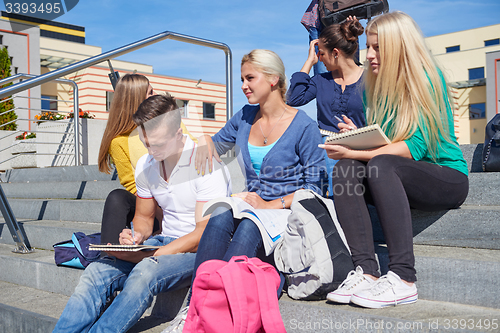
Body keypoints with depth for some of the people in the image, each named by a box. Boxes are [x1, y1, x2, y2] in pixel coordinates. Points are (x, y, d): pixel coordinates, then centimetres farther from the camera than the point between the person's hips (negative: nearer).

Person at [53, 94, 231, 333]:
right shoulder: (145, 165, 6)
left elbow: (204, 234, -18)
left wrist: (147, 256, -23)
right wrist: (138, 235, -6)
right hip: (164, 242, 6)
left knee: (145, 272, -35)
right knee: (97, 271, -19)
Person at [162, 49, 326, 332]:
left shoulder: (304, 126, -5)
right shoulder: (245, 117, 12)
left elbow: (314, 186, -7)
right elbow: (218, 144, 30)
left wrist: (271, 206, -19)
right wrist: (205, 141, 5)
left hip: (289, 213, -4)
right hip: (253, 204, 4)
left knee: (250, 226, -37)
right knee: (220, 217, -30)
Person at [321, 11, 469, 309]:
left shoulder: (428, 79, -10)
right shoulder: (377, 87, 8)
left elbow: (416, 147, -20)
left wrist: (357, 153, -26)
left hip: (447, 176, -5)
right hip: (398, 178, 6)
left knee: (381, 166, -34)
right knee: (345, 171, -22)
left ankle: (404, 279, -35)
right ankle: (366, 272, -30)